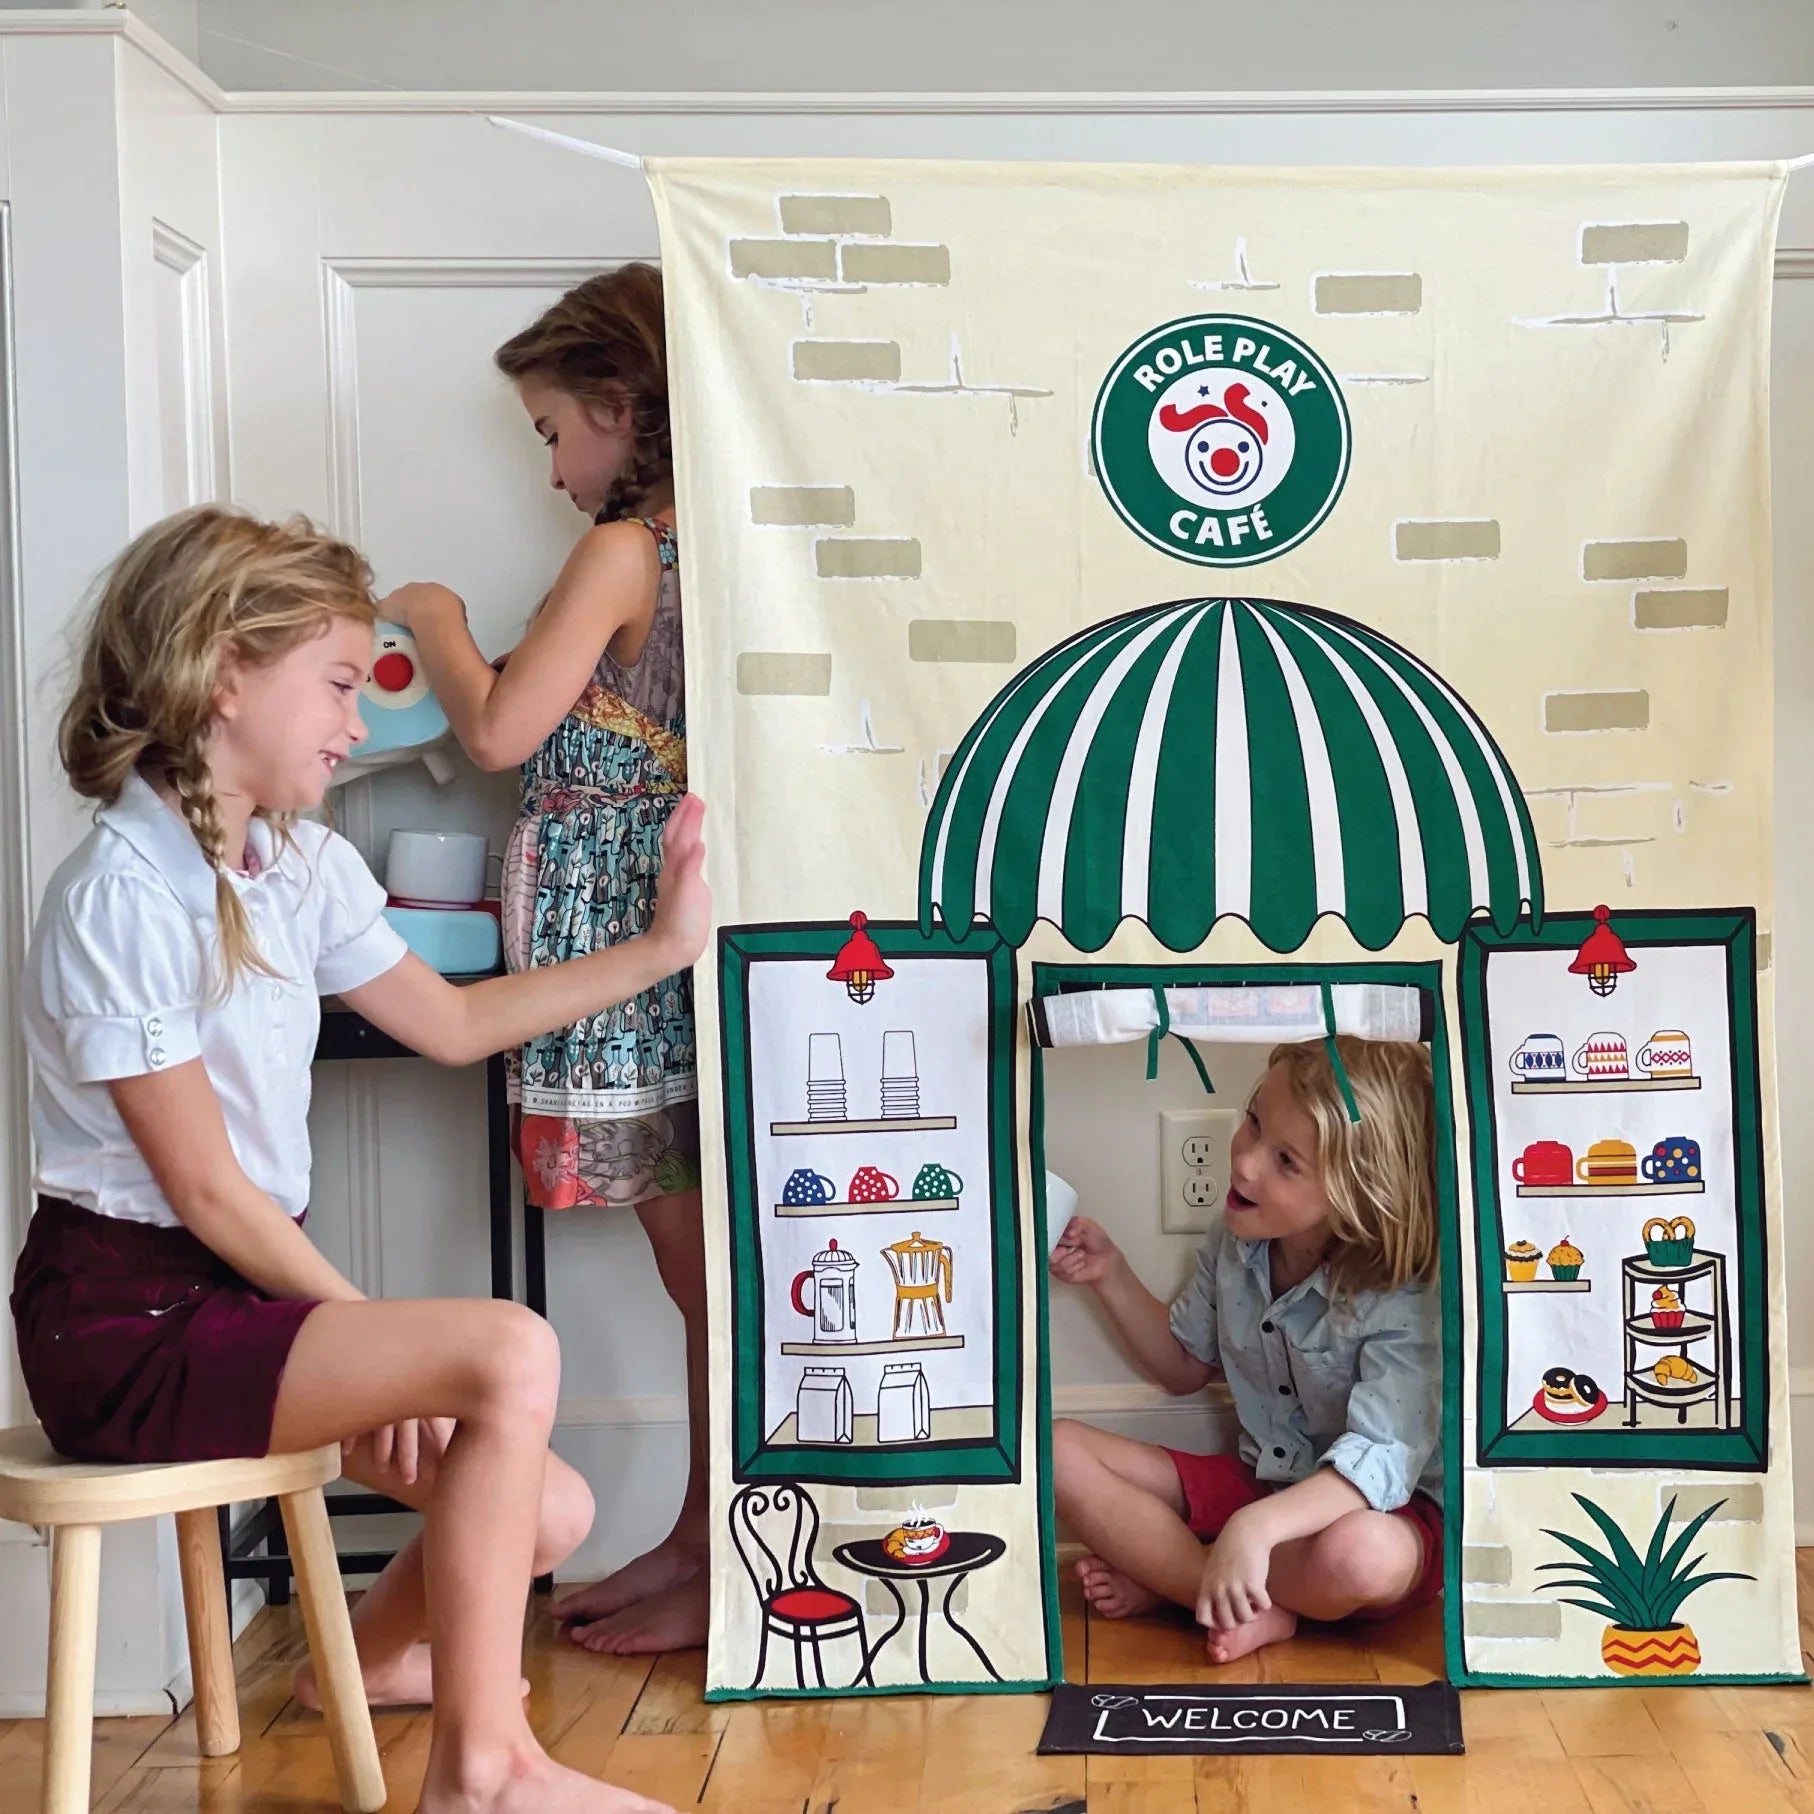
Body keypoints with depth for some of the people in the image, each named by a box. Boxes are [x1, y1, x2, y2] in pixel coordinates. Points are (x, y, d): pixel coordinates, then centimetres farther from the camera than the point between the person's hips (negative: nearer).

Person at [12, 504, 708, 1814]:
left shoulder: (304, 868, 7)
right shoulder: (122, 898, -18)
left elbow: (451, 1022, 18)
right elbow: (205, 1190, -17)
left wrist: (663, 948, 17)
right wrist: (365, 1329, -10)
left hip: (242, 1289, 8)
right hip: (127, 1323, -8)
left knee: (549, 1514, 1)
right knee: (507, 1355, -26)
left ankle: (378, 1654, 35)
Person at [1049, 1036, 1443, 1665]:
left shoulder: (1405, 1304, -25)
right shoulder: (1236, 1241, -4)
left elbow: (1382, 1461, -35)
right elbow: (1184, 1365, 14)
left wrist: (1255, 1527, -49)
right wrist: (1112, 1275, -1)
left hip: (1378, 1506, -6)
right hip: (1257, 1480, 6)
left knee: (1361, 1555, -44)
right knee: (1059, 1451, -11)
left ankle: (1167, 1578, -15)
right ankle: (1257, 1611, -22)